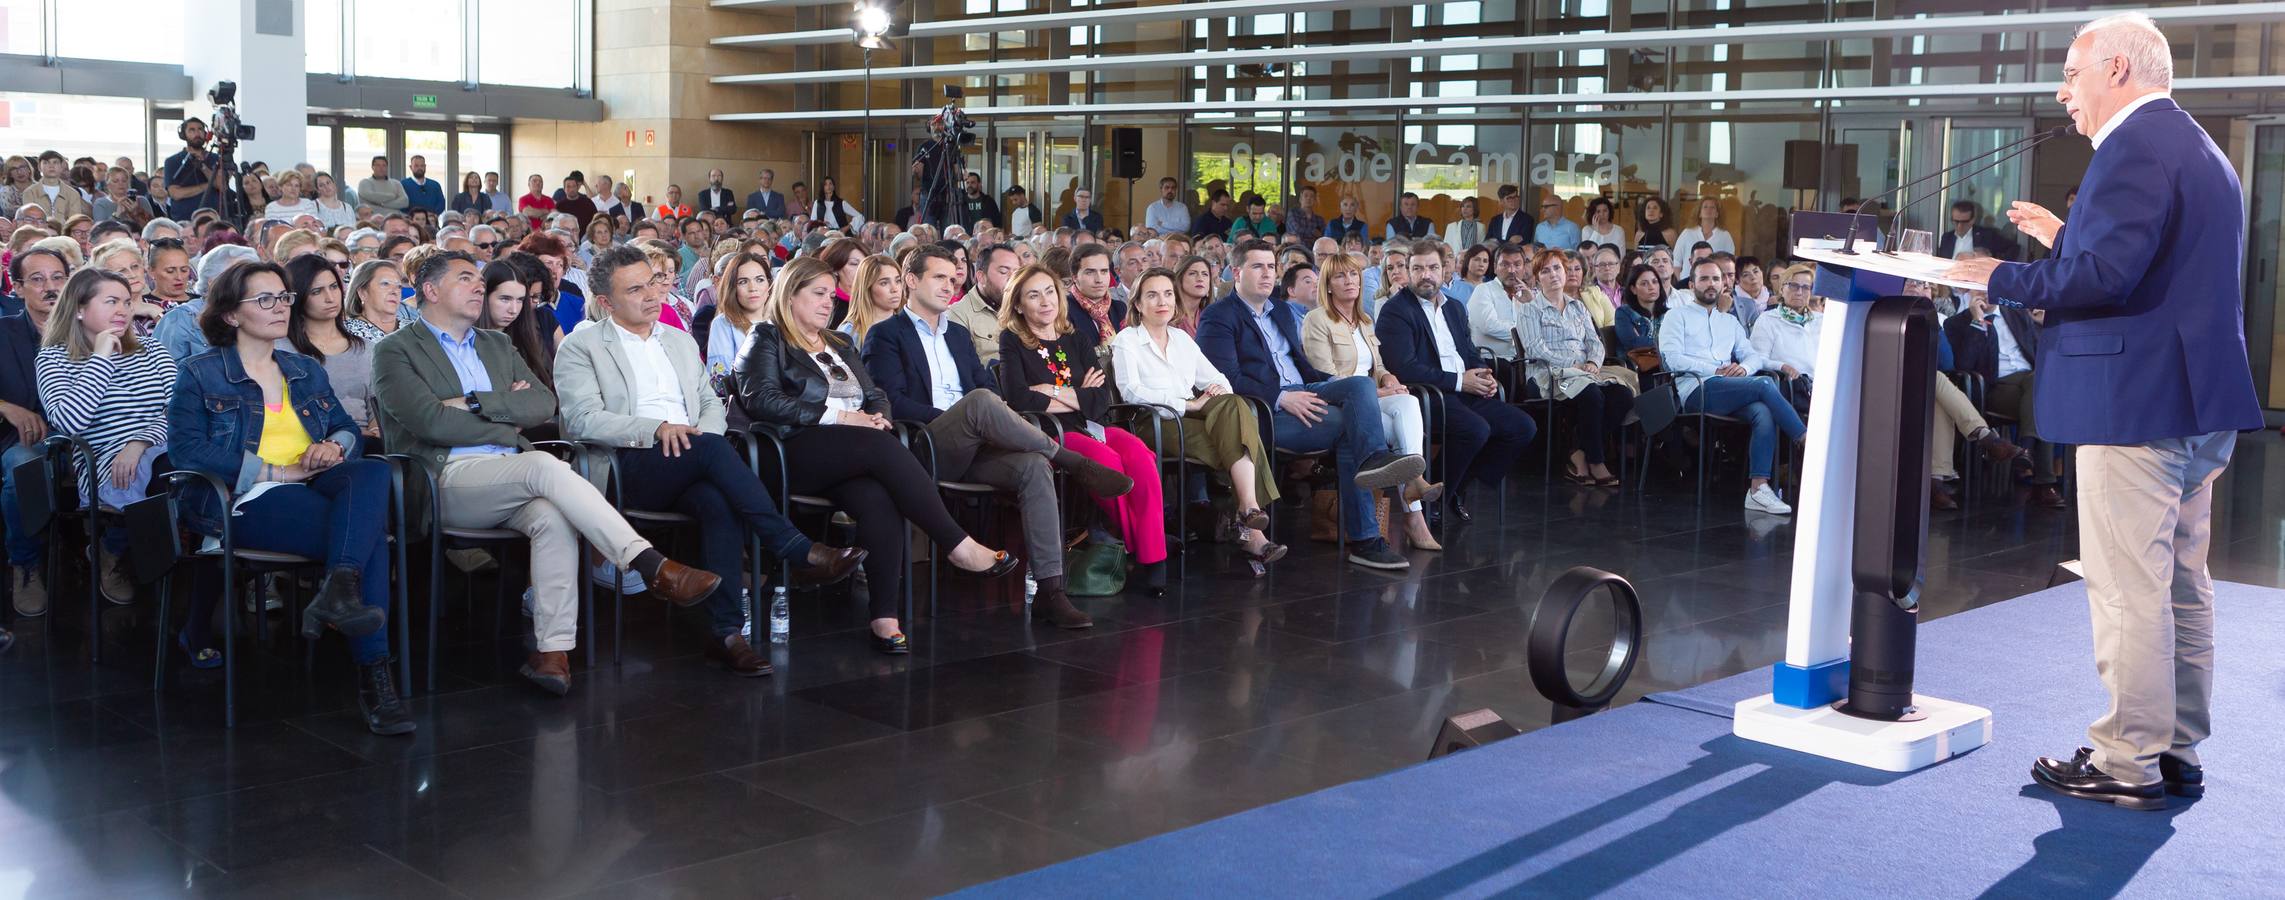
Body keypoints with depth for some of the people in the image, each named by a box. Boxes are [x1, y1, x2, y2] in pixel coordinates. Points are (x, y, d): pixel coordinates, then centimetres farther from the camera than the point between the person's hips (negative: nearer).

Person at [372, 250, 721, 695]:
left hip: (511, 482, 5)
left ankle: (553, 650, -33)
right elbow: (431, 421, -10)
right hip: (447, 480, -5)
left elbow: (544, 404, 9)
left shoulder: (497, 345, 25)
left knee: (553, 516, -30)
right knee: (544, 465, -31)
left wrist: (473, 403, -4)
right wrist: (508, 426, -1)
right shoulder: (396, 351, 7)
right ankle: (653, 567, -36)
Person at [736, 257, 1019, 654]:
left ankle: (885, 616, -39)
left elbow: (876, 394, 27)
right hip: (798, 453, -5)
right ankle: (958, 545, -29)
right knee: (883, 447, -32)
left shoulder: (839, 343, 30)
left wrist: (876, 416, 1)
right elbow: (759, 399, -8)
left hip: (852, 457, 5)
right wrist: (834, 416, -12)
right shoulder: (767, 339, 9)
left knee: (878, 498, -31)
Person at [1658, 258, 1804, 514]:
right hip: (1696, 390, -5)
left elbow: (1754, 356, 21)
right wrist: (1715, 371, -11)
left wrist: (1743, 368, -5)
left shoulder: (1730, 321, 31)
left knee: (1764, 413, -29)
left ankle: (1758, 488, -37)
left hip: (1730, 392, 5)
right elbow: (1673, 358, -3)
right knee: (1764, 385, -27)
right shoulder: (1677, 316, 14)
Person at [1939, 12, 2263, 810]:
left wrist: (2001, 277, -13)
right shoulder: (2201, 150, 18)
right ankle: (2178, 754, 23)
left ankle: (2128, 765, 2)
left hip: (2137, 404, -10)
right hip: (2201, 402, 10)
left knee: (2128, 592, -4)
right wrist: (2064, 238, 20)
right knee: (2182, 588, 15)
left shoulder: (2136, 145, -14)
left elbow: (2106, 273, -25)